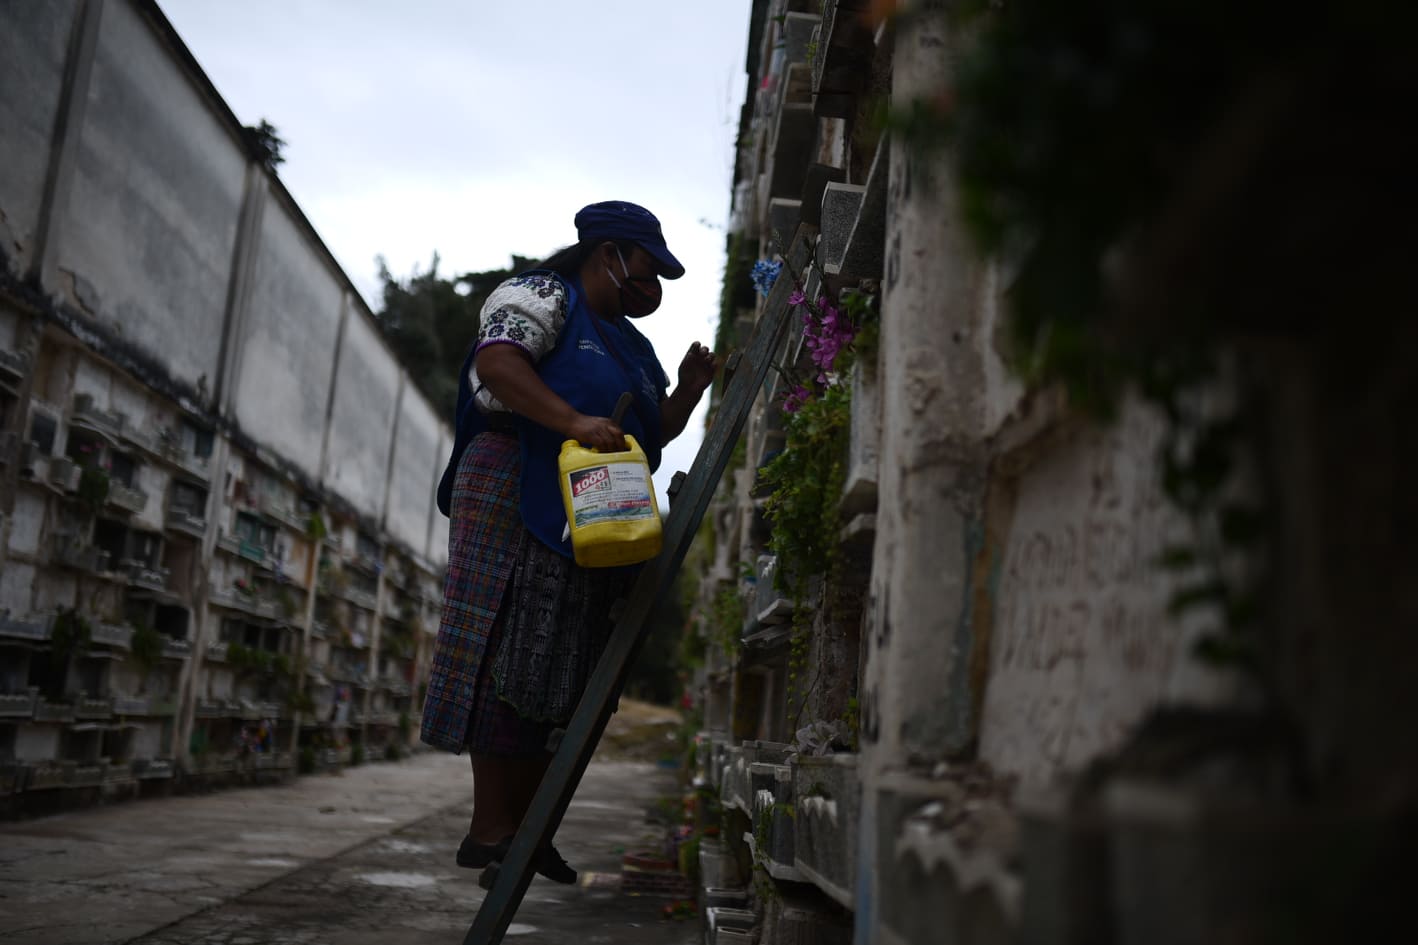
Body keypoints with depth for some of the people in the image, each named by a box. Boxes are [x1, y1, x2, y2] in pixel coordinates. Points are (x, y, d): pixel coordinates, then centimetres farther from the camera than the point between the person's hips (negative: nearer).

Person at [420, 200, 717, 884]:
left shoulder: (629, 344, 27)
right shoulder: (541, 297, 2)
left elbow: (654, 432, 29)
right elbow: (497, 364, -17)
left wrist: (688, 390, 12)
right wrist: (574, 422, -27)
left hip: (587, 517, 9)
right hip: (517, 488, -8)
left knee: (553, 664, 4)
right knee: (505, 652, -11)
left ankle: (525, 824, 8)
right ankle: (490, 828, -9)